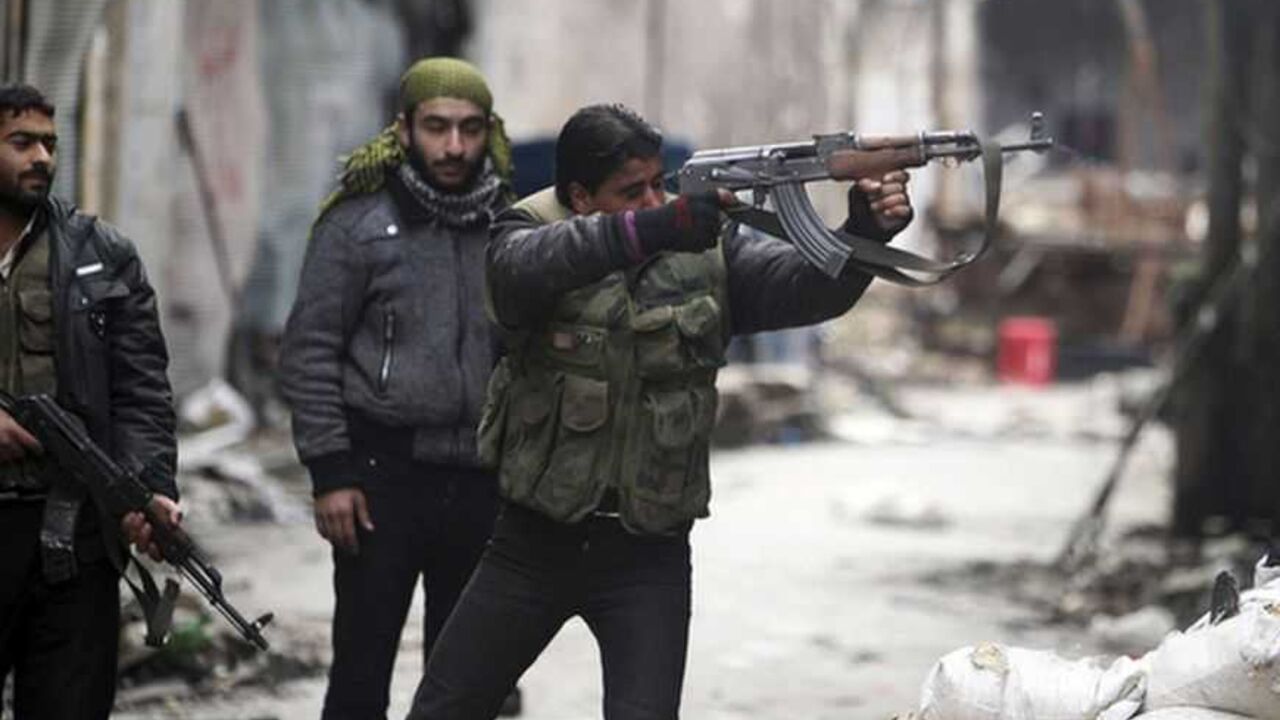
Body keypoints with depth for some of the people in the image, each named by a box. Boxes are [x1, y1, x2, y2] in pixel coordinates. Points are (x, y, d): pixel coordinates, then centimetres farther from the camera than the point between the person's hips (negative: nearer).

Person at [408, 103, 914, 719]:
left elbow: (809, 285, -17)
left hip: (647, 555, 0)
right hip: (533, 542, 1)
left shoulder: (708, 251, -3)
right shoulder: (527, 234, -8)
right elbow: (529, 263, -32)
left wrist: (866, 230, -39)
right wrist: (654, 228, -48)